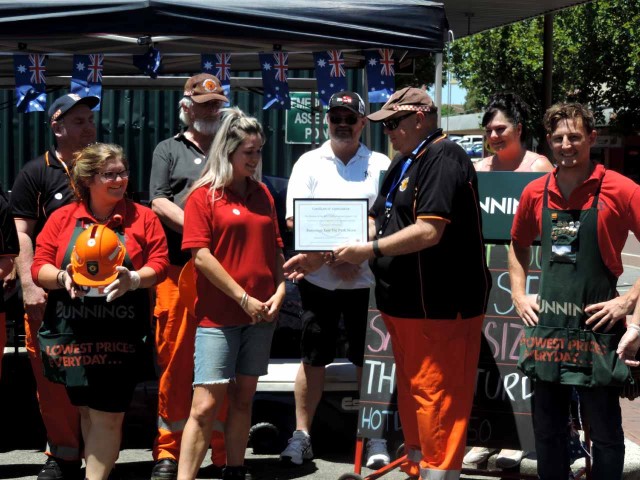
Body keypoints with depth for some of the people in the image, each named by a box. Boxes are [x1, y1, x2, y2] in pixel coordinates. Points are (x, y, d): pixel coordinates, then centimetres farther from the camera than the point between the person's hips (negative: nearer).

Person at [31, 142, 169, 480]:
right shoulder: (62, 218, 6)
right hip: (72, 332, 2)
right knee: (86, 410, 13)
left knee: (108, 415, -6)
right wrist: (62, 277, -17)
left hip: (120, 334, -2)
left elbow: (159, 265, 0)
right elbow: (38, 268, 4)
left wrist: (134, 279, -19)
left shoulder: (143, 218, 4)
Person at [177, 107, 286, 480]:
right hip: (218, 314, -5)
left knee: (244, 397, 11)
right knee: (206, 404, -9)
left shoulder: (262, 193, 12)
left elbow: (276, 248, 16)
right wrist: (244, 299, -12)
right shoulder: (204, 195, -4)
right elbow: (200, 255, -11)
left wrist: (280, 289, 0)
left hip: (260, 313, 5)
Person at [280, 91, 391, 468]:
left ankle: (376, 438, 13)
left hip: (366, 278, 0)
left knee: (369, 360, 4)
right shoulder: (309, 163, 5)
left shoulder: (380, 165, 5)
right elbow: (294, 219, -2)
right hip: (319, 278, 0)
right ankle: (301, 435, 17)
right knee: (314, 359, 7)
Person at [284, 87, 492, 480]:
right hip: (405, 306, 10)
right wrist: (319, 256, 12)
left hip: (441, 308, -10)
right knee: (412, 397, 18)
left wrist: (370, 250, -15)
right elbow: (375, 225, 21)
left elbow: (429, 231, -23)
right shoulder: (403, 165, 18)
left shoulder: (443, 160, -14)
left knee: (436, 400, -6)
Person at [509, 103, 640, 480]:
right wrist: (519, 296, 12)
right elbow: (519, 246, 22)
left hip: (597, 326, -5)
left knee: (605, 430, 4)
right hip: (547, 326, 5)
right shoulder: (536, 193, 6)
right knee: (548, 429, 14)